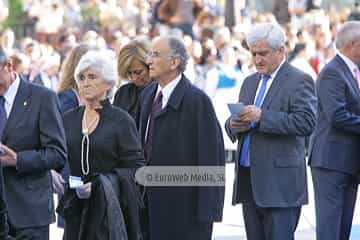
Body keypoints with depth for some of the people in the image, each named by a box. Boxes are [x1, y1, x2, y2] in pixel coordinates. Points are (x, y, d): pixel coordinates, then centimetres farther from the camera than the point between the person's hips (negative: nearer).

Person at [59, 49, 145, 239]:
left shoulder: (121, 121, -2)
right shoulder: (68, 119, 11)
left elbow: (135, 169, -6)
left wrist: (98, 186, -16)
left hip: (109, 211, -3)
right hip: (74, 211, 3)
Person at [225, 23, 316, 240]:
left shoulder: (299, 81, -5)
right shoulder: (250, 82, 19)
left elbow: (306, 123, -18)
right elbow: (235, 124, 22)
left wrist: (262, 117, -23)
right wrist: (233, 125, -3)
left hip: (280, 183, -7)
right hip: (248, 180, 7)